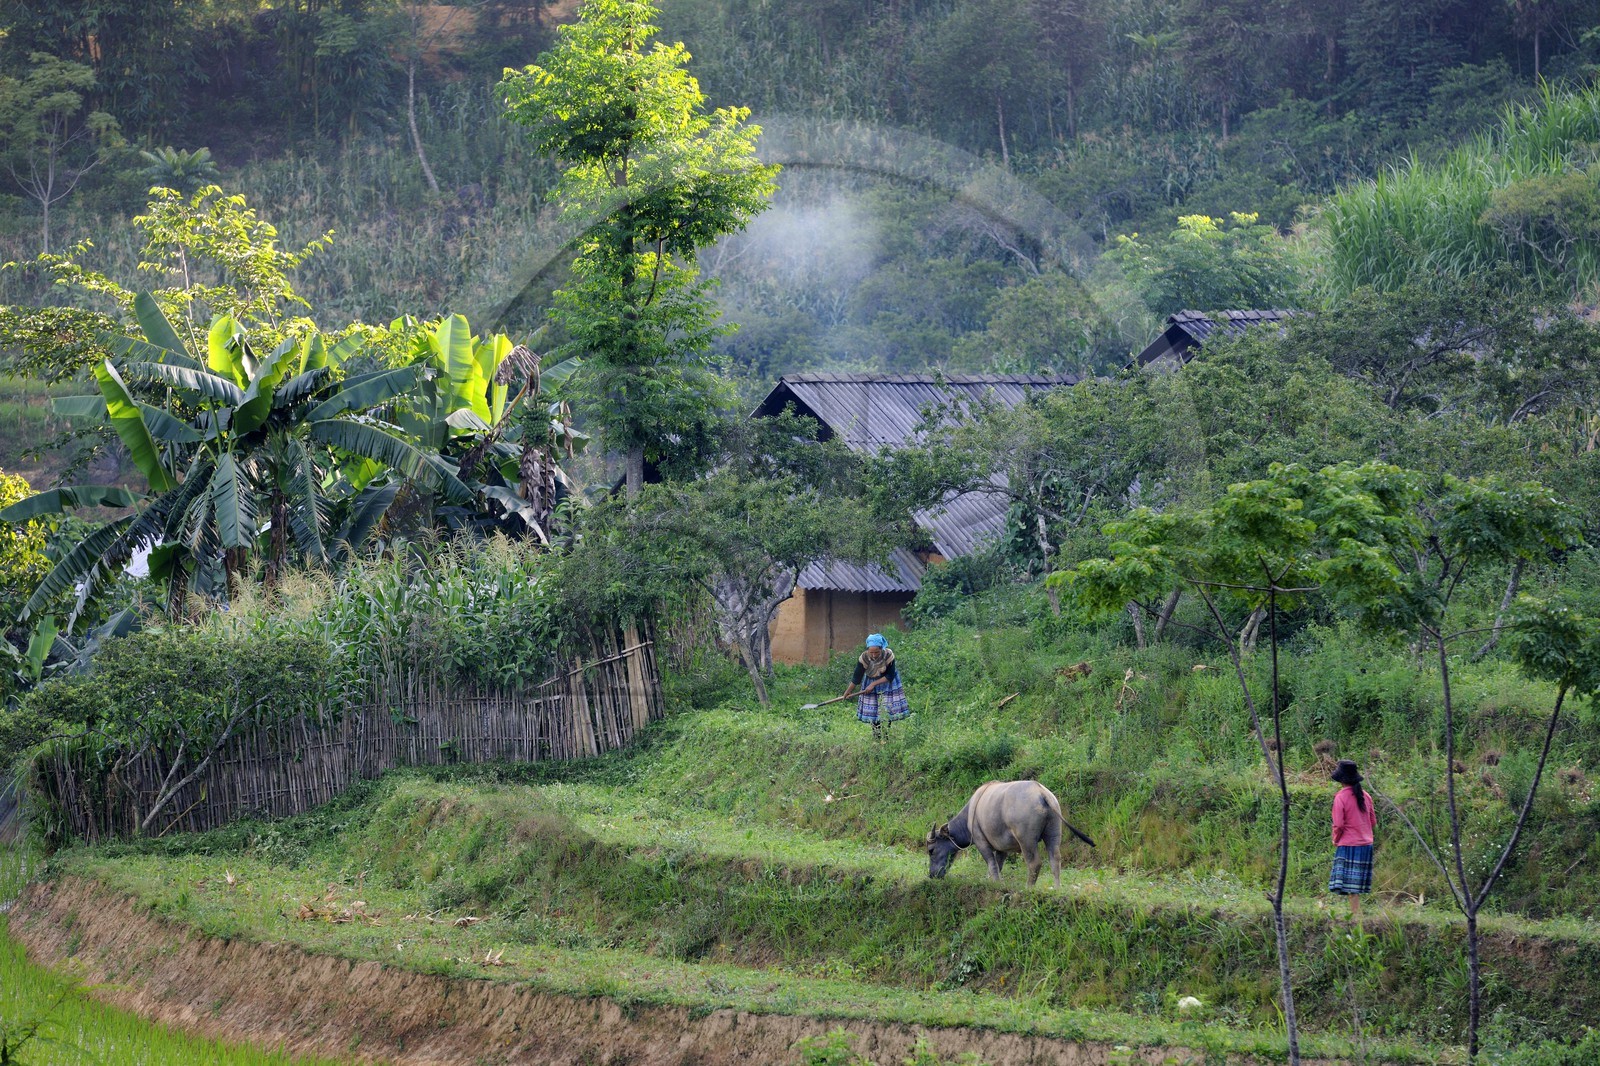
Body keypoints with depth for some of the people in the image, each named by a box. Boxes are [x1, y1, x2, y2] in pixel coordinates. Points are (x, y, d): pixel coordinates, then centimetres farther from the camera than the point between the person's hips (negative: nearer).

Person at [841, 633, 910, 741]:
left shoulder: (888, 655, -30)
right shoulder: (864, 658, -26)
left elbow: (890, 676, -20)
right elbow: (857, 678, -15)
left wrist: (874, 684, -24)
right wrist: (847, 692, -12)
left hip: (887, 683, -1)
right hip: (870, 682, 1)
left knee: (886, 710, -5)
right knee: (872, 711, -1)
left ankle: (885, 736, 7)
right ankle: (876, 737, 9)